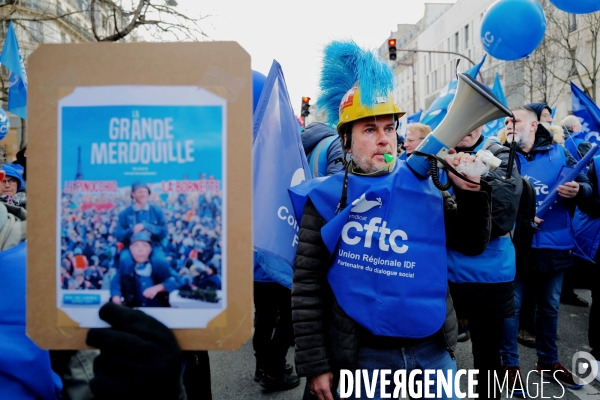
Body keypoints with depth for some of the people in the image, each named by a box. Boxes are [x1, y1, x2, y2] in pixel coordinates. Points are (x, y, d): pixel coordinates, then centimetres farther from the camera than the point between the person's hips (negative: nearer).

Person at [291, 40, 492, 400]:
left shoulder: (424, 186, 0)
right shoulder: (326, 198, -7)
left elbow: (473, 245, 6)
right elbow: (307, 287, -5)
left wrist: (471, 192, -11)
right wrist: (314, 364, -5)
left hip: (433, 350, 3)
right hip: (361, 357, -2)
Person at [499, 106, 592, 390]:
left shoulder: (557, 153, 3)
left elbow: (587, 186, 2)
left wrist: (577, 190, -20)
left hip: (554, 243, 3)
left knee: (549, 305, 17)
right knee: (512, 305, 4)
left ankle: (548, 360, 36)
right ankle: (509, 363, 20)